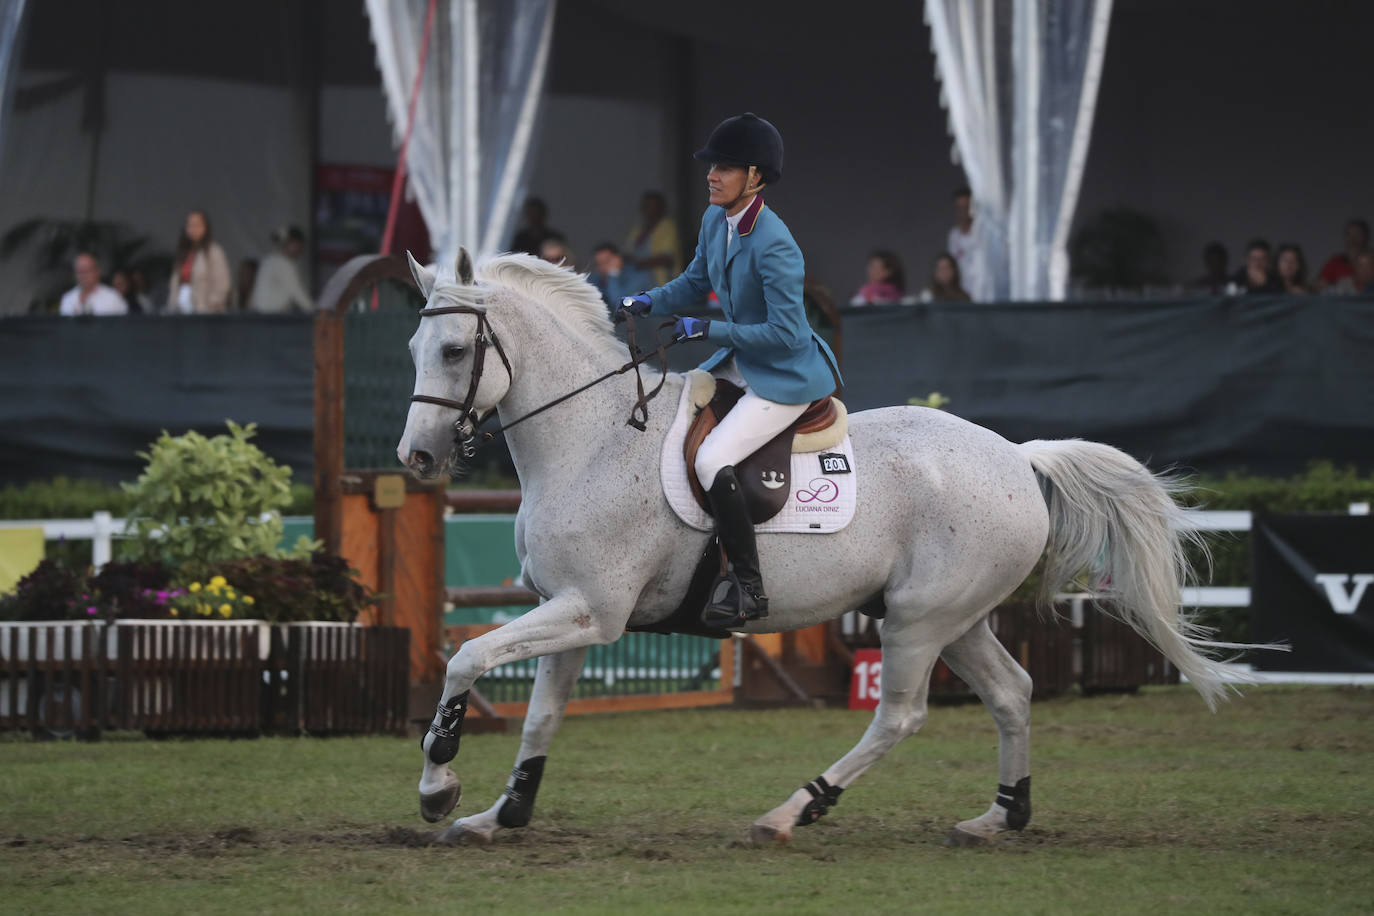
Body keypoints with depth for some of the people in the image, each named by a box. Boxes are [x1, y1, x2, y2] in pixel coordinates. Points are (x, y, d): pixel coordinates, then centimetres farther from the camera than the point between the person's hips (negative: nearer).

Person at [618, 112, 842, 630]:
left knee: (712, 461, -23)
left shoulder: (773, 246, -27)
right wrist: (650, 303, 0)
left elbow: (786, 333, -27)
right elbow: (696, 283, 18)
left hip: (787, 376, -10)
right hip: (740, 364, 10)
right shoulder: (715, 220, 0)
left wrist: (708, 330, -26)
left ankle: (748, 588, -12)